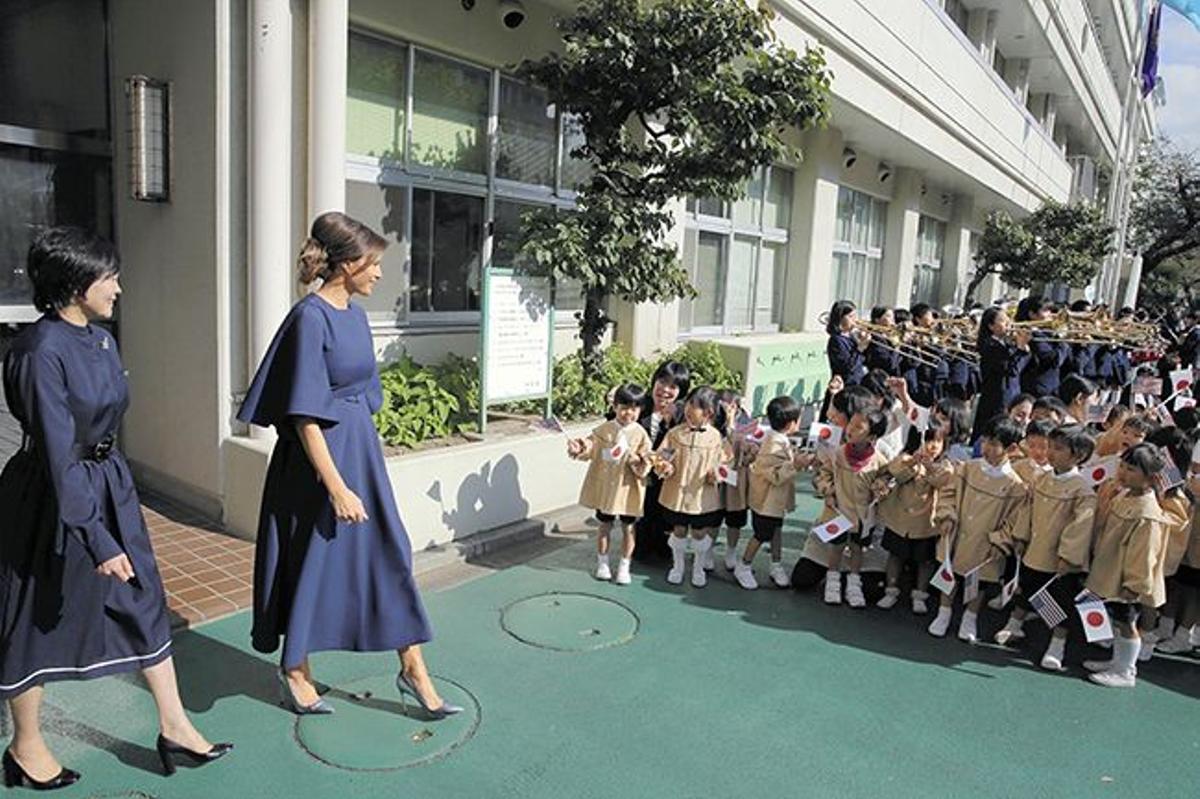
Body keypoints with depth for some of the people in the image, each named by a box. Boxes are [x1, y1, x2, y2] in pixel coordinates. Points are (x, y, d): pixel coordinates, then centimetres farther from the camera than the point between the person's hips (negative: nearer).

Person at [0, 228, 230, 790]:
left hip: (111, 486, 8)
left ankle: (174, 728, 23)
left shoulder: (101, 339, 3)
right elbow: (58, 455, -25)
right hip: (53, 498, -8)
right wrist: (97, 540, -24)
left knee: (144, 603, 11)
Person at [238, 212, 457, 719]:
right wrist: (336, 487, -22)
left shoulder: (356, 314, 7)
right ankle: (294, 671, 30)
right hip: (321, 456, -8)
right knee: (311, 560, 8)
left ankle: (412, 669, 19)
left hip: (362, 449, 8)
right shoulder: (310, 318, -18)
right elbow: (304, 415, -21)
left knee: (391, 554, 8)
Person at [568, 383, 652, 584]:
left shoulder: (641, 434, -8)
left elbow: (644, 466, -7)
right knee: (605, 525, 14)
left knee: (628, 527, 10)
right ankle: (602, 562, 30)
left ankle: (624, 566, 25)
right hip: (604, 486, 1)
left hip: (628, 488, -1)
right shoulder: (604, 430, -5)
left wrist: (639, 461, -28)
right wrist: (580, 449, -29)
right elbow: (591, 449, -9)